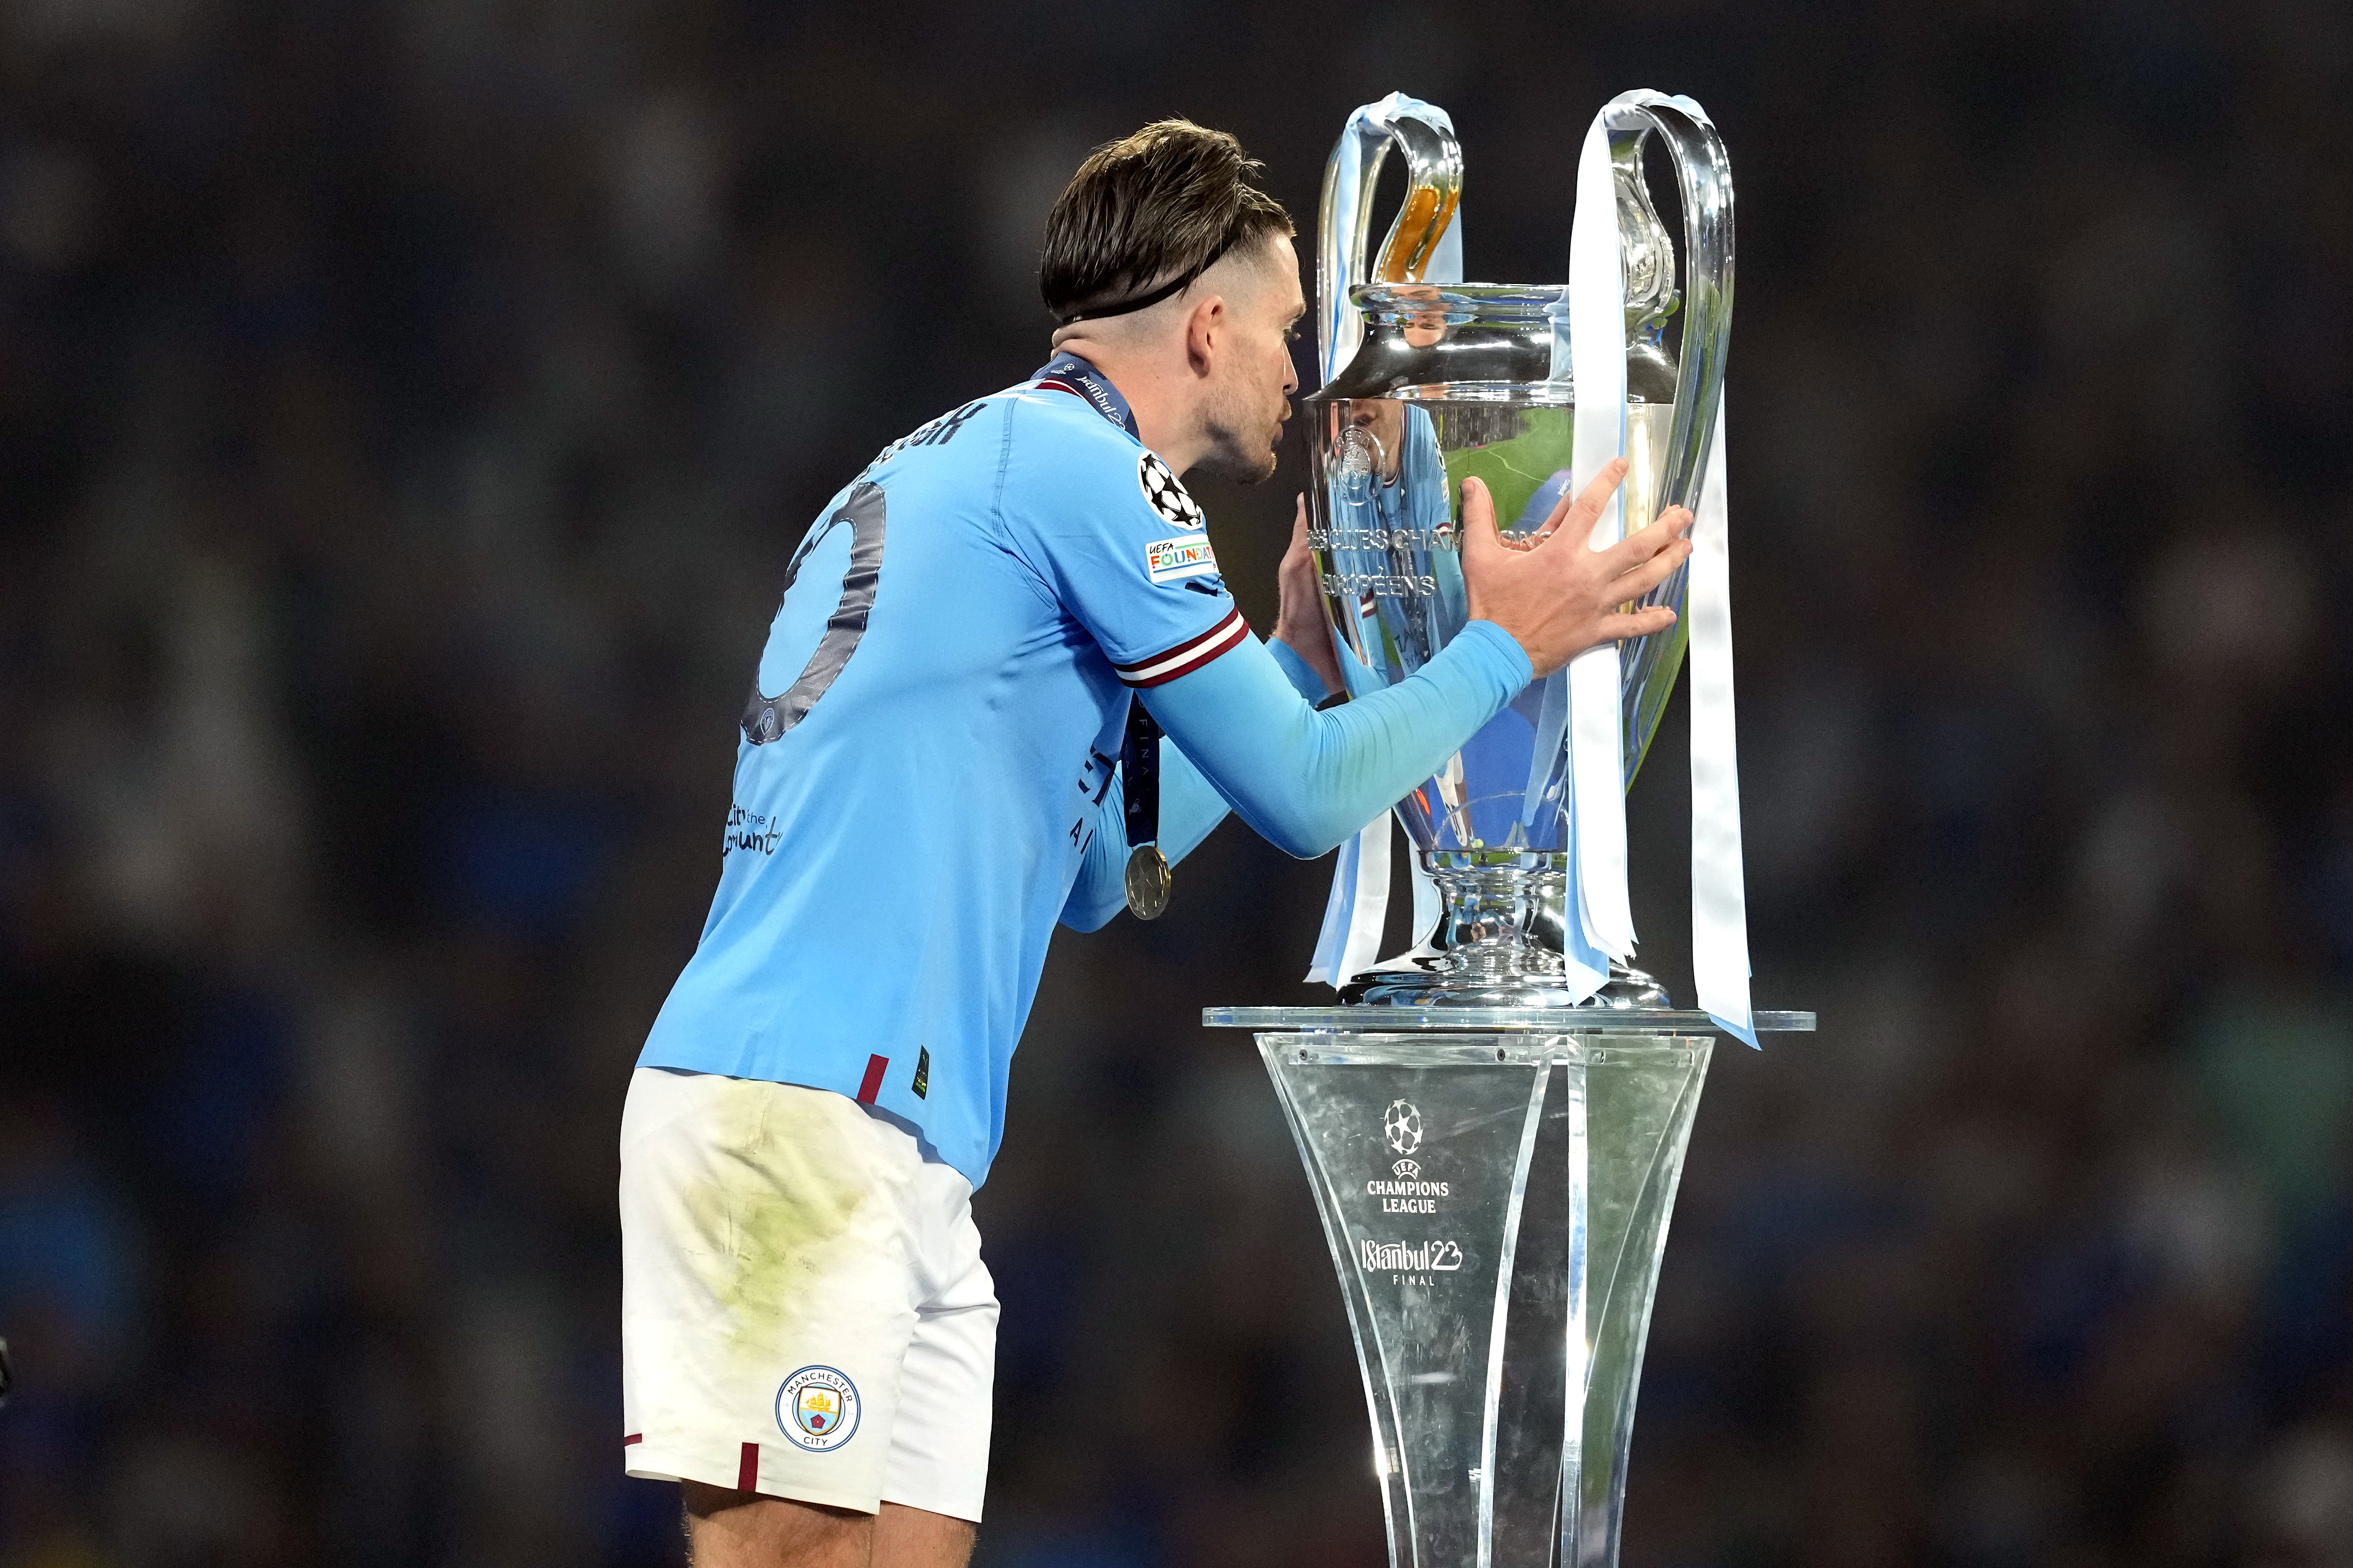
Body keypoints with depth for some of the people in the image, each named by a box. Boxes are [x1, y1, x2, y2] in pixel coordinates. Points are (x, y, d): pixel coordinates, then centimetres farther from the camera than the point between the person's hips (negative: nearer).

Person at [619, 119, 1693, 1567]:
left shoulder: (950, 471, 25)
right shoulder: (1078, 460, -5)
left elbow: (1093, 875, 30)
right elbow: (1306, 799, -2)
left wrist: (1295, 662, 34)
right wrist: (1502, 650, 13)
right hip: (802, 1120, -10)